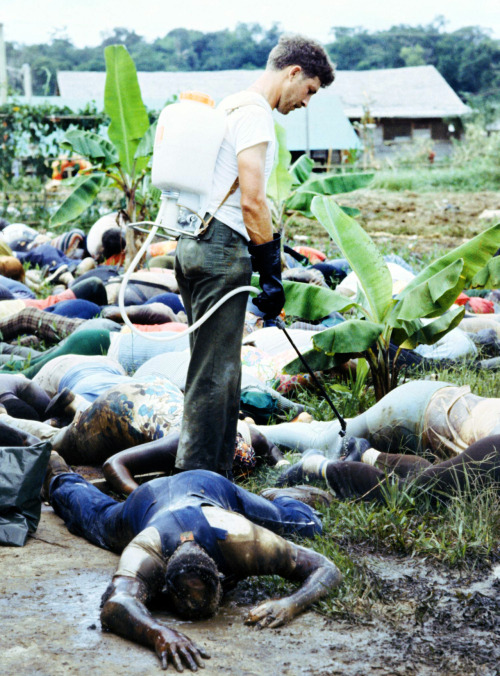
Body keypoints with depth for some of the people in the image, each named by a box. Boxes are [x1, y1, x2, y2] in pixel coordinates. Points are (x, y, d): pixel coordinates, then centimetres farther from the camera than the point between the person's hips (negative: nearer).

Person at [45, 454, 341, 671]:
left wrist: (290, 604, -65)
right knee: (96, 517, 35)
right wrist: (160, 633, -90)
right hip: (147, 504, -1)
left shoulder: (239, 539, -51)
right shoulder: (145, 553, -54)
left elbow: (327, 569, -46)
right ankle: (60, 479, 67)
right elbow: (115, 605, -72)